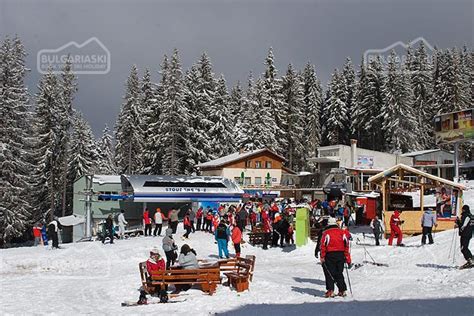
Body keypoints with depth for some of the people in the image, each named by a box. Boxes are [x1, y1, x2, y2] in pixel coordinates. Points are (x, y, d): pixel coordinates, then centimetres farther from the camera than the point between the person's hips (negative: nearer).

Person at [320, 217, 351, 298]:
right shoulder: (342, 232, 7)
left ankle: (330, 290, -5)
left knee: (329, 273, 3)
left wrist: (322, 257, -3)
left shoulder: (326, 233, -4)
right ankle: (342, 290, 12)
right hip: (341, 255, 4)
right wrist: (348, 259, 11)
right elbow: (346, 245, 7)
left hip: (330, 255, -4)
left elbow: (323, 245, -8)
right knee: (339, 273, 14)